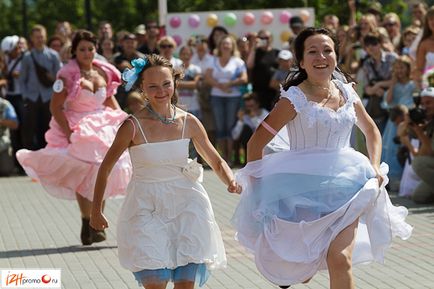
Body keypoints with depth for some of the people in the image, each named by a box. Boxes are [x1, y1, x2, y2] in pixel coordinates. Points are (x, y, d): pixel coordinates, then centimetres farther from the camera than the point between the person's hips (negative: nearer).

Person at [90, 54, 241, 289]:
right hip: (147, 207, -3)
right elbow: (105, 167, 1)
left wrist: (231, 182, -10)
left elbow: (216, 162, 10)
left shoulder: (189, 122, -2)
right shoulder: (133, 126, -11)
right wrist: (96, 212, 5)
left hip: (185, 203, 3)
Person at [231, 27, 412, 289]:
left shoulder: (347, 93, 5)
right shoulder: (296, 98, -10)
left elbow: (371, 130, 22)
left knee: (340, 261, -16)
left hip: (343, 185, 3)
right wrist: (257, 186, -8)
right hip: (303, 187, -3)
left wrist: (375, 167, 8)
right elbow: (256, 142, -10)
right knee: (298, 267, 8)